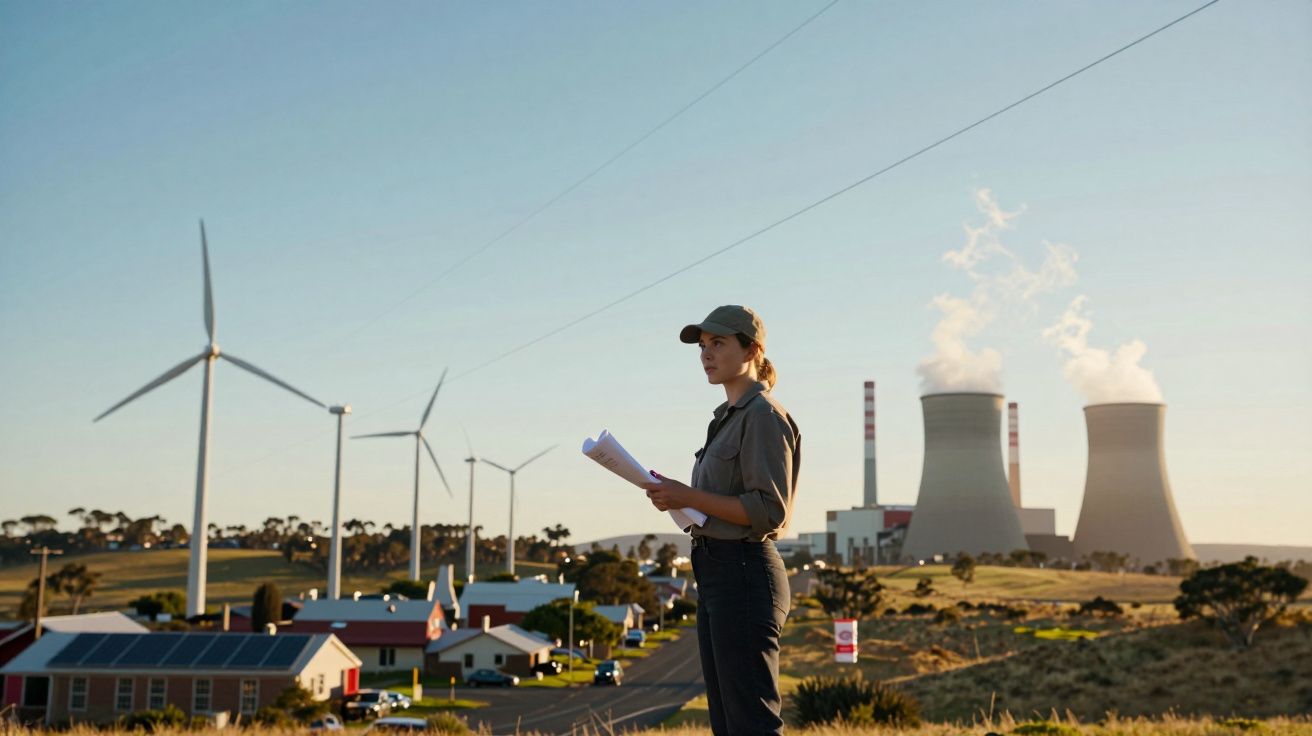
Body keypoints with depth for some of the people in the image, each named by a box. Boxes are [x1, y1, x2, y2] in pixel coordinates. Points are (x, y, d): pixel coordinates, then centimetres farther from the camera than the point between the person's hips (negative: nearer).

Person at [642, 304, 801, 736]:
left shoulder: (764, 415, -10)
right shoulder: (728, 417, 19)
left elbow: (769, 510, -18)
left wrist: (689, 497, -18)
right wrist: (677, 496, 7)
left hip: (744, 572, -10)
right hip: (716, 571, 10)